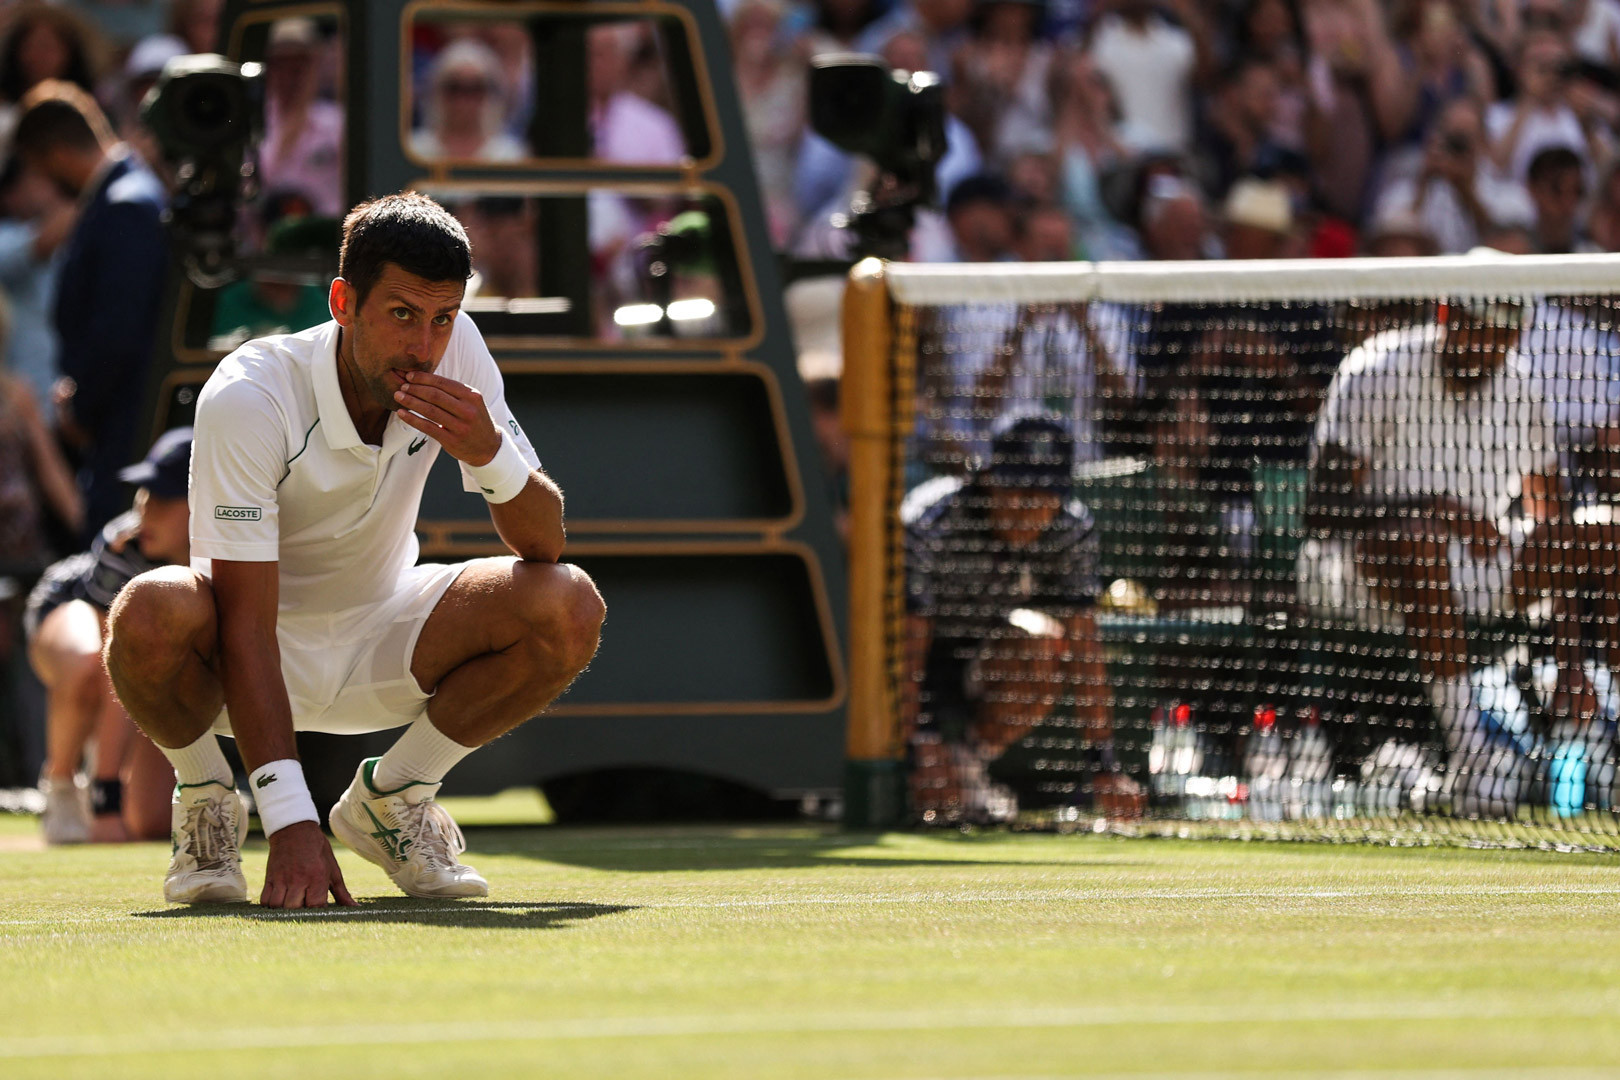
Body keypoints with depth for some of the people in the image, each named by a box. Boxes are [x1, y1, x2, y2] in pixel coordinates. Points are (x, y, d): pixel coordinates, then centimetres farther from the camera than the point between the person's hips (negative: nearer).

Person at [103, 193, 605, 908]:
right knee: (152, 616, -38)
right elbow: (246, 625, -31)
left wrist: (489, 452, -34)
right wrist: (291, 826, -40)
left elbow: (544, 546, -11)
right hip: (263, 655, -4)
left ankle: (389, 797, 2)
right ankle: (204, 804, -4)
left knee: (569, 610, -22)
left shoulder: (456, 351, -15)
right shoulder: (247, 398, -28)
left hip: (381, 647, 4)